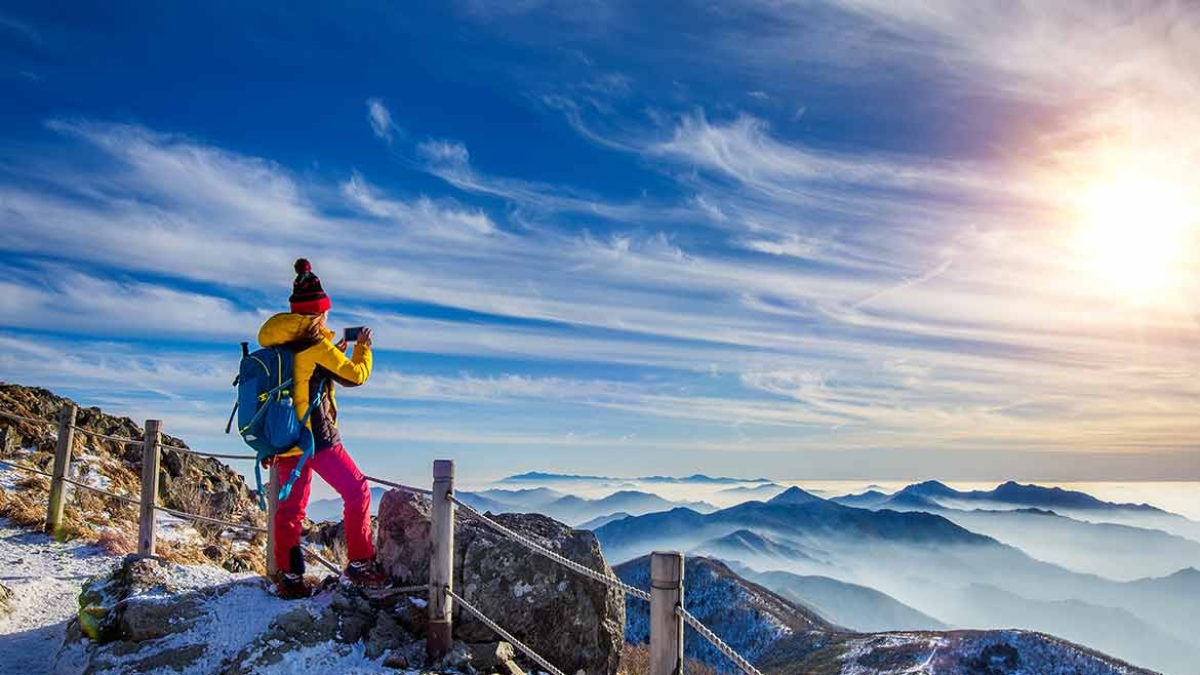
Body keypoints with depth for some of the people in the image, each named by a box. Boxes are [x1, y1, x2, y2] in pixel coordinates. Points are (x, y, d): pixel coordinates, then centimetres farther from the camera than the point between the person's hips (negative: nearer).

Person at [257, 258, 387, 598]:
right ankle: (359, 563, 5)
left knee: (291, 505, 14)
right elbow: (355, 375, -6)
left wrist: (335, 351, 24)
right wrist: (363, 347, 10)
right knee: (356, 492, 4)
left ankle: (287, 576, 18)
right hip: (316, 436, -8)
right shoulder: (315, 343, -13)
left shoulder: (279, 343, 10)